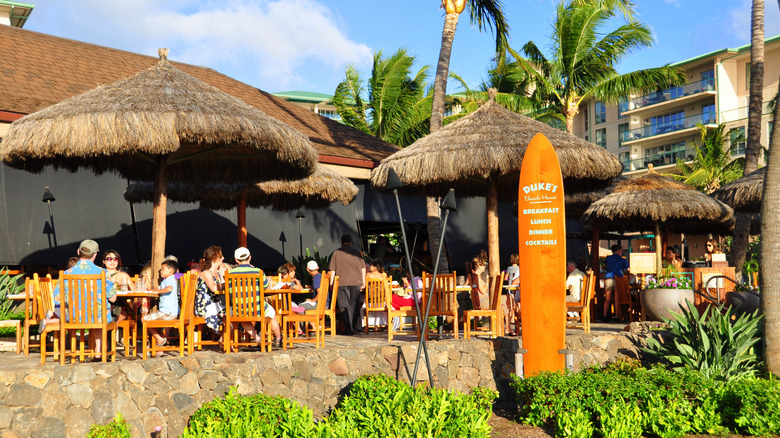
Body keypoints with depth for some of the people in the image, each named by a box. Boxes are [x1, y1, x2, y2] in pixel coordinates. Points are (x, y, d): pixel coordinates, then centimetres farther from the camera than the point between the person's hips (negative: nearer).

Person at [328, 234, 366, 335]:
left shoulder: (336, 253, 5)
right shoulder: (357, 252, 10)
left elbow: (332, 270, 3)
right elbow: (363, 268, 10)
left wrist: (331, 283, 10)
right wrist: (363, 281, 17)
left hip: (342, 282, -1)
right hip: (356, 282, 2)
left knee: (344, 306, 2)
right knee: (354, 305, 8)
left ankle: (348, 329, -5)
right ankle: (352, 327, 7)